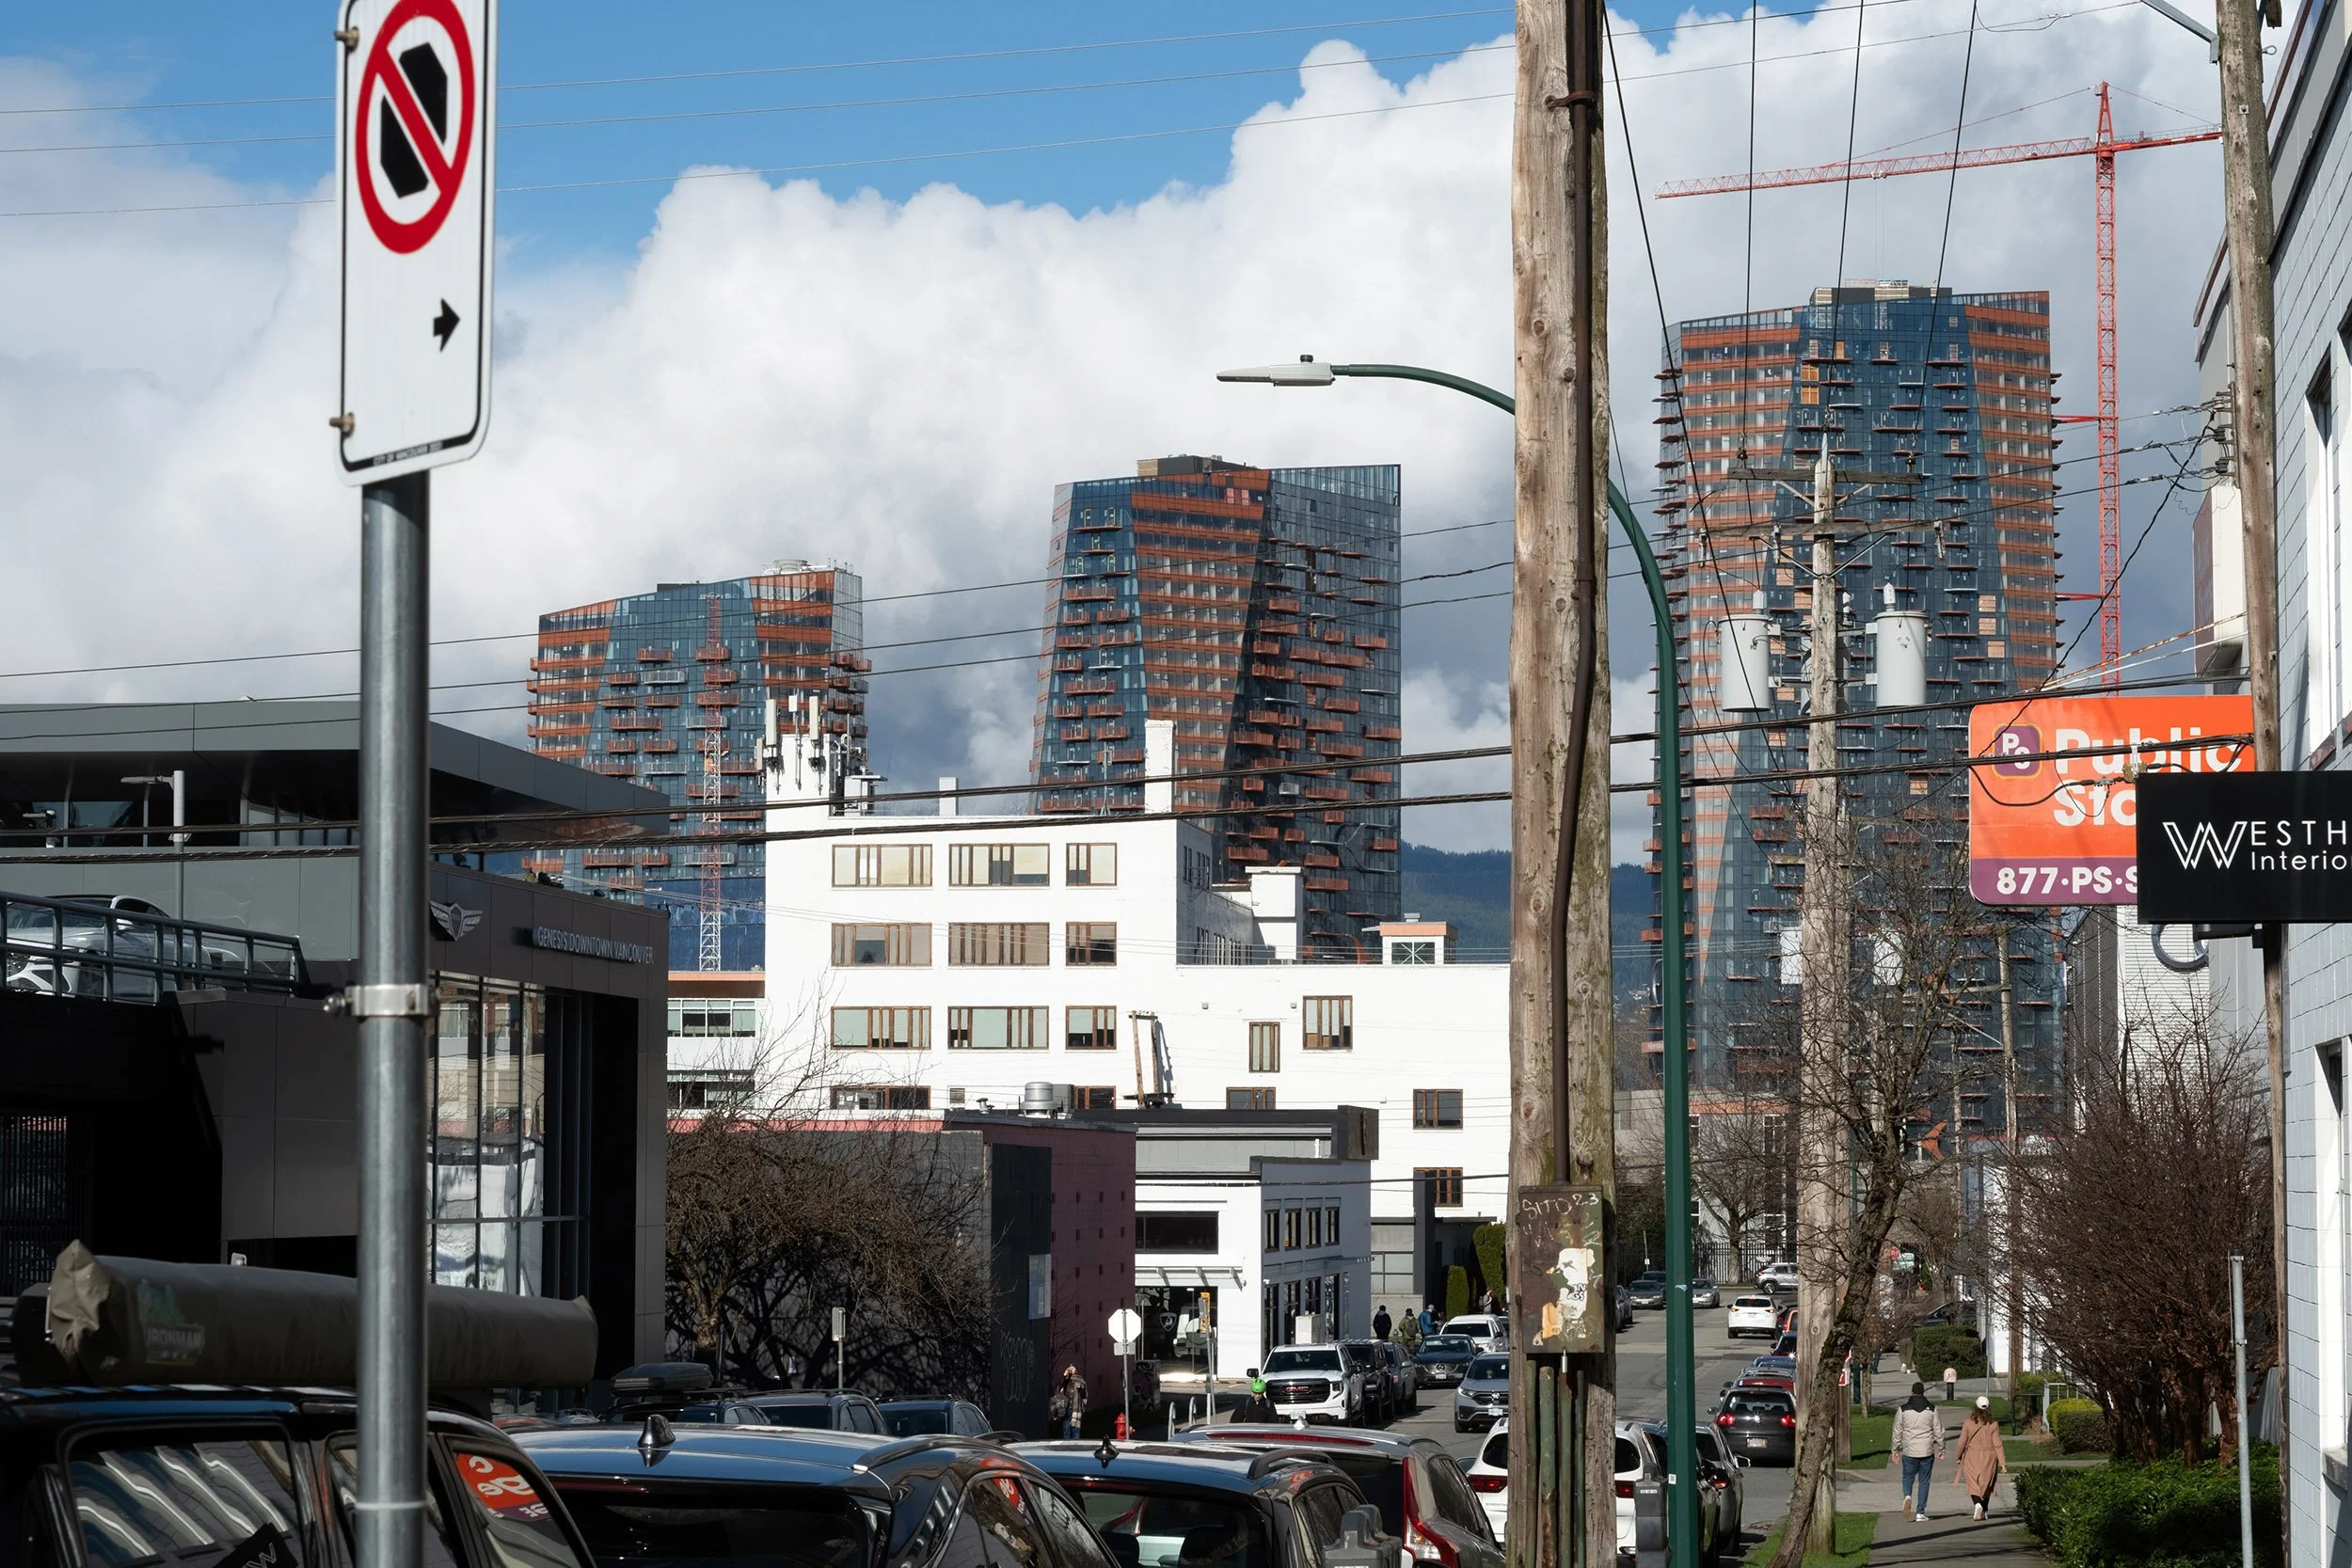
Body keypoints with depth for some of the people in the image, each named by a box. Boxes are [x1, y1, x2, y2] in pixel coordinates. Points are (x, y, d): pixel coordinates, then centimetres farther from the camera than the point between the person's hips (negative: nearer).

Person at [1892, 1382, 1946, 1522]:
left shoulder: (1903, 1410, -2)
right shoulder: (1931, 1409, -2)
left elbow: (1897, 1432, 2)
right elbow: (1939, 1431, 2)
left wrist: (1895, 1449, 13)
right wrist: (1941, 1448, 14)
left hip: (1909, 1452, 0)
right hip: (1927, 1452, 0)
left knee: (1908, 1477, 14)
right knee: (1924, 1481, 7)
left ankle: (1907, 1496, -16)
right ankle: (1920, 1512, 5)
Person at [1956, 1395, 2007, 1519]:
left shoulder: (1968, 1423, -7)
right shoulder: (1993, 1425, -8)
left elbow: (1962, 1442, -2)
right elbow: (1997, 1444, -8)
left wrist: (1959, 1457, 13)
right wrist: (2002, 1462, -4)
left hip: (1972, 1458, -1)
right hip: (1989, 1458, 1)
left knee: (1973, 1483, 0)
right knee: (1987, 1485, 15)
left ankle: (1977, 1503, -26)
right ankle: (1984, 1511, 21)